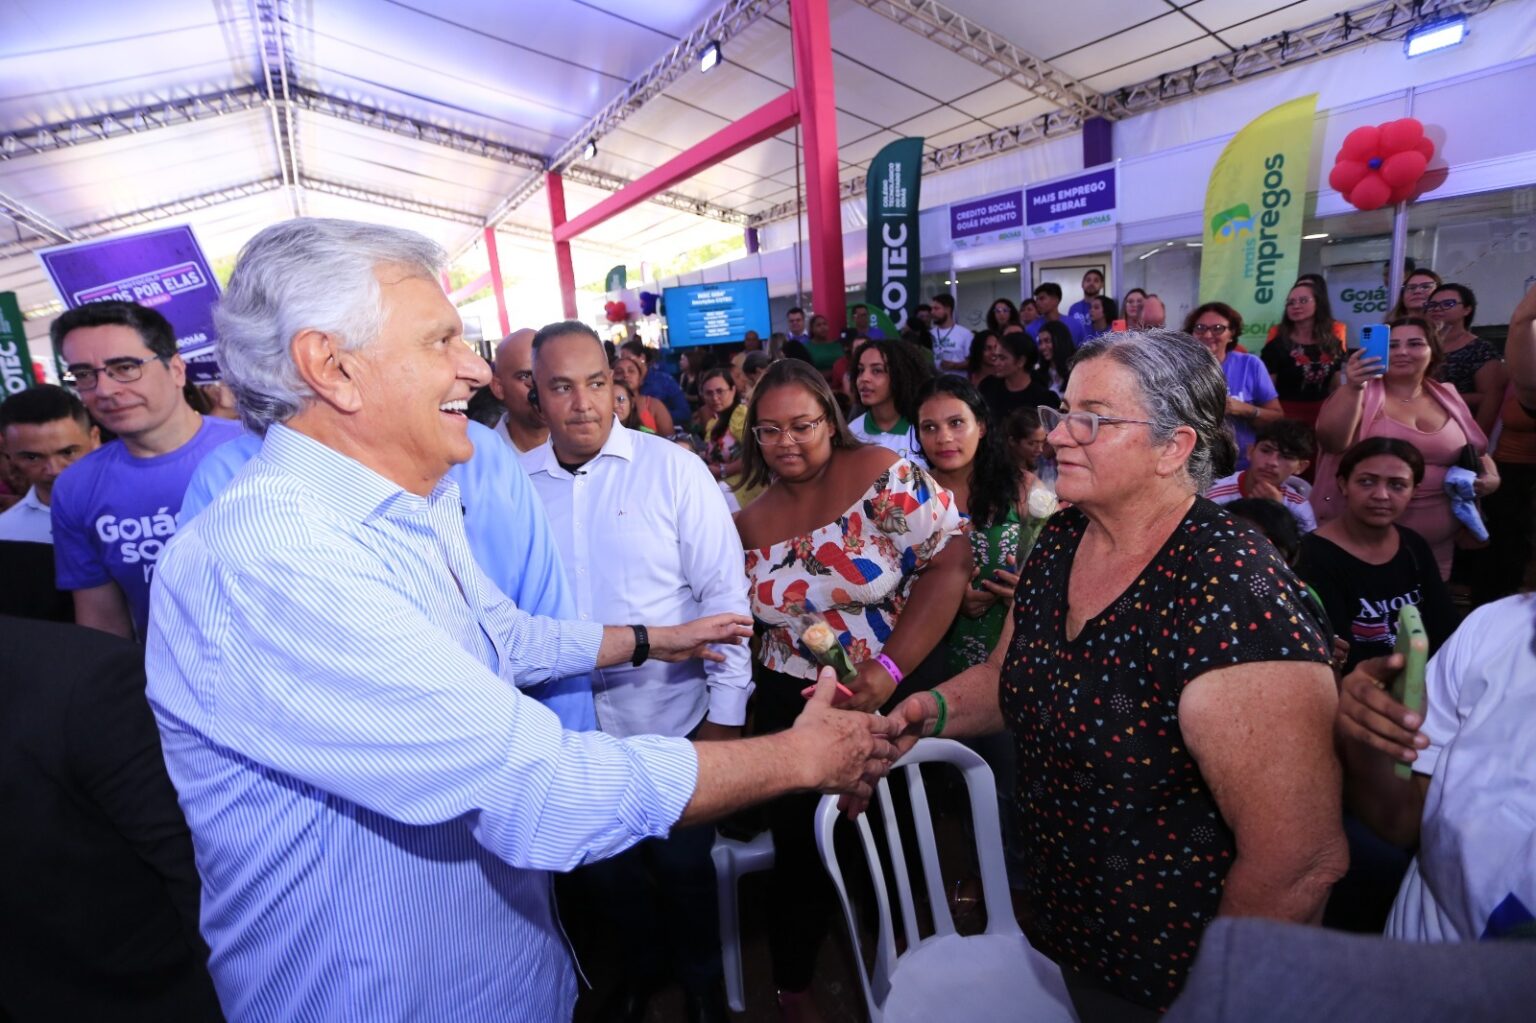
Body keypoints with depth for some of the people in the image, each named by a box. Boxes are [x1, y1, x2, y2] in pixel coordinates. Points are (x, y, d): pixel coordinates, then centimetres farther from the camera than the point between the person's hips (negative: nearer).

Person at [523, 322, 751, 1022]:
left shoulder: (672, 469, -12)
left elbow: (724, 593, -12)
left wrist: (726, 712, -13)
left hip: (673, 719, -3)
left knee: (682, 865, 16)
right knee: (603, 866, 24)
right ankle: (643, 965, 55)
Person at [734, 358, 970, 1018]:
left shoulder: (883, 477, -13)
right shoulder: (750, 524, 1)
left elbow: (948, 566, -17)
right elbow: (744, 620, 11)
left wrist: (887, 672, -24)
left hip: (898, 693, -2)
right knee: (800, 846, 10)